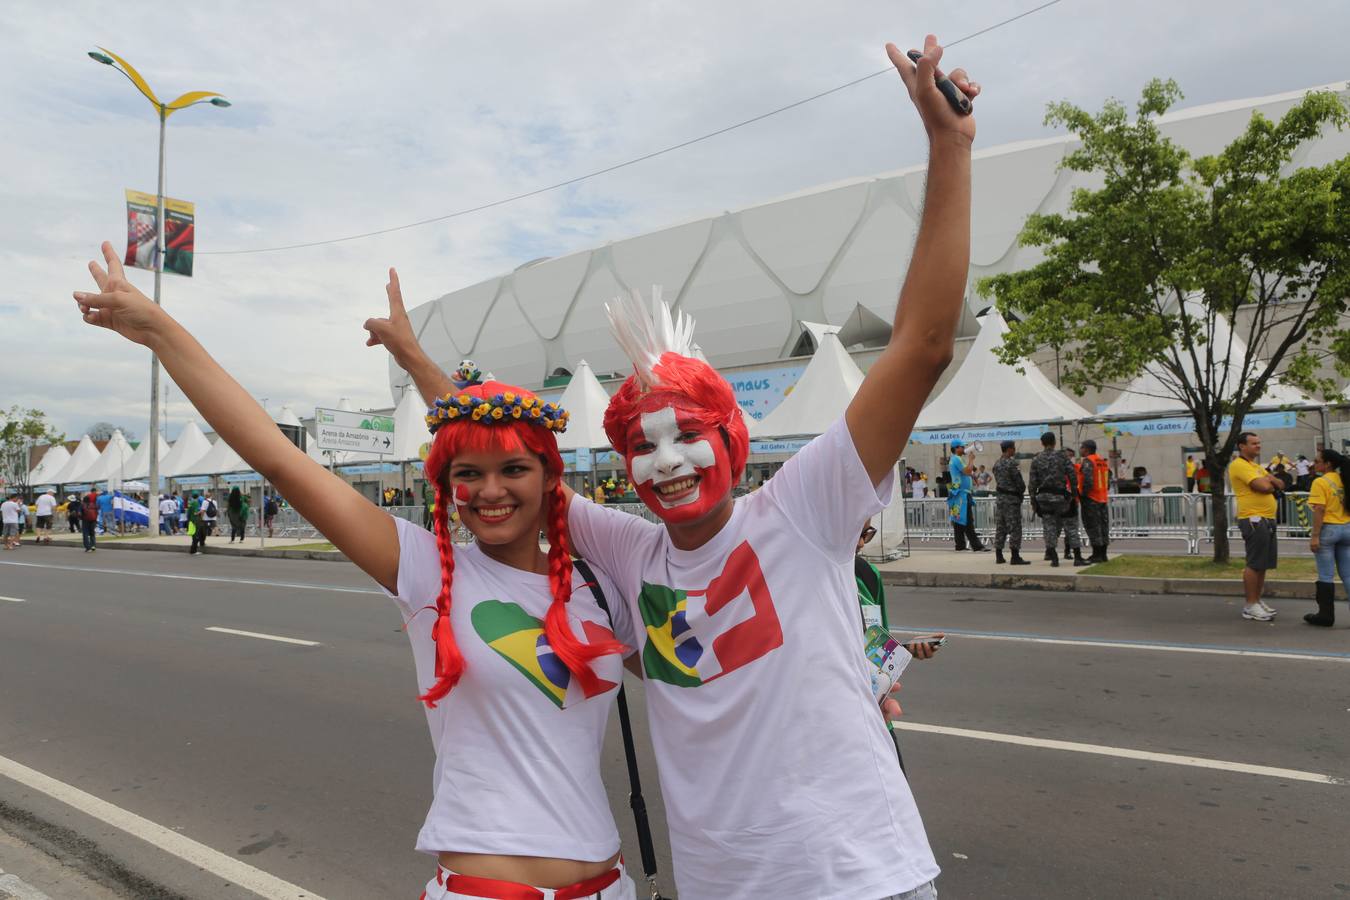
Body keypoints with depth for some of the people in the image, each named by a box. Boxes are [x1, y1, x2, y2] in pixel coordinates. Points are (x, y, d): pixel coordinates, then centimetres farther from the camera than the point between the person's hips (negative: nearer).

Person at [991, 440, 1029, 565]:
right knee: (1015, 528, -5)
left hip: (999, 497, 8)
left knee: (1000, 527, 10)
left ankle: (999, 556, 12)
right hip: (1011, 498, -8)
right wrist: (1022, 490, 7)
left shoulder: (996, 464, 11)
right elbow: (1019, 482, -15)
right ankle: (1015, 557, -6)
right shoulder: (1012, 463, -14)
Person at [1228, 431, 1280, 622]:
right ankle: (1250, 606, -2)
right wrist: (1270, 484, 2)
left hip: (1267, 520, 10)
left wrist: (1269, 480, -5)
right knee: (1254, 564, -7)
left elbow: (1279, 484, 16)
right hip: (1254, 520, -10)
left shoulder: (1256, 466, 21)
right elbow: (1263, 487, -20)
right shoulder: (1239, 465, -11)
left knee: (1264, 564, 13)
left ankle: (1257, 601, 22)